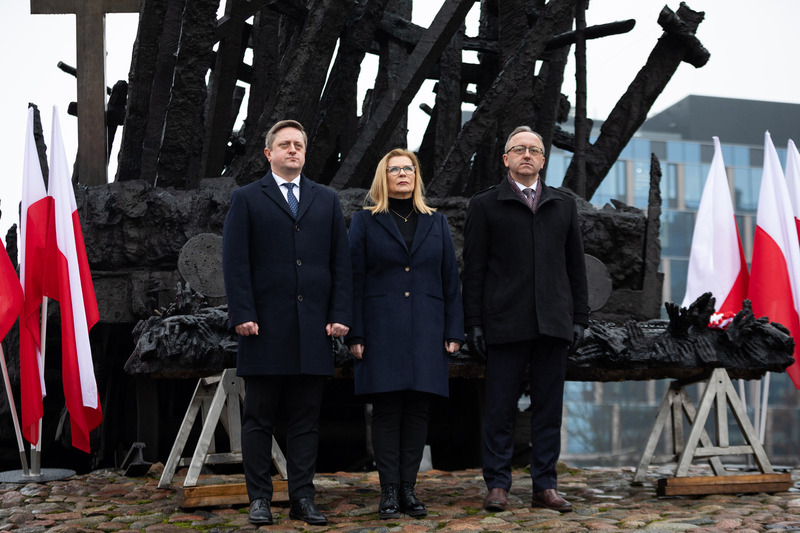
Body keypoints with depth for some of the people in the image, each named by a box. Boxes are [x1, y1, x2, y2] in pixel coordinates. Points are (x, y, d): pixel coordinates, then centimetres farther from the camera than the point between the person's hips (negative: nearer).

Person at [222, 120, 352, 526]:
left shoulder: (327, 200, 15)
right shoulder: (246, 199, 6)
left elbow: (341, 263, 11)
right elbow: (235, 263, -1)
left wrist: (340, 316, 1)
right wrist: (243, 316, -10)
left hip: (314, 330, 3)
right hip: (265, 329, -2)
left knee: (306, 419, 5)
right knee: (259, 418, 4)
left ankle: (303, 499, 11)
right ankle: (259, 498, 11)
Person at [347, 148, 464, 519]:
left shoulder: (436, 223, 14)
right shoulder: (365, 222, 6)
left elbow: (451, 281, 11)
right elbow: (353, 280, 2)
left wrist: (454, 332, 3)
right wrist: (354, 335, -6)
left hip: (425, 332, 2)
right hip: (382, 332, -2)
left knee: (417, 409, 2)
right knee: (387, 410, -3)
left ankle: (408, 488, 9)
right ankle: (389, 491, 2)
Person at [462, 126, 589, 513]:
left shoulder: (564, 205, 16)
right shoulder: (484, 205, 7)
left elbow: (576, 265, 15)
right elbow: (473, 269, 3)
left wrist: (579, 318, 7)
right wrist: (473, 323, -4)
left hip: (553, 322, 3)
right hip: (505, 322, -3)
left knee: (549, 407, 6)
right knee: (500, 406, 0)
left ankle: (544, 487, 13)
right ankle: (497, 485, 8)